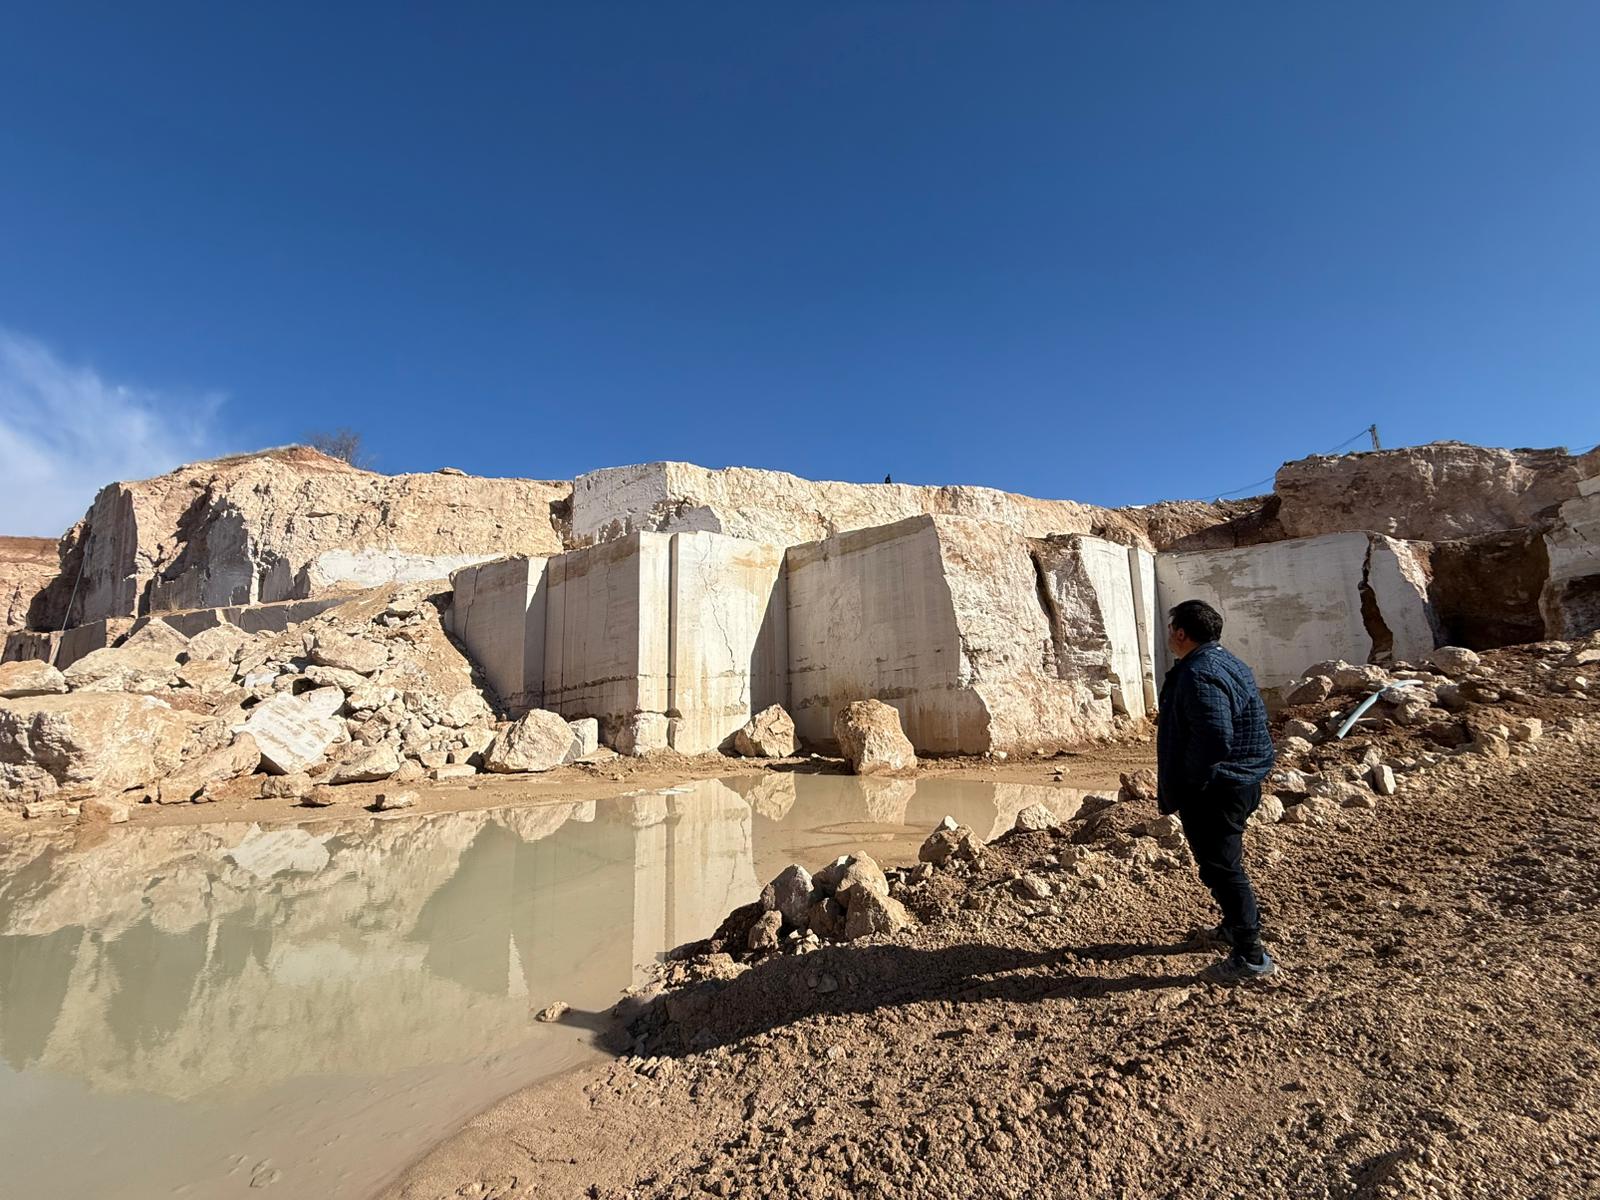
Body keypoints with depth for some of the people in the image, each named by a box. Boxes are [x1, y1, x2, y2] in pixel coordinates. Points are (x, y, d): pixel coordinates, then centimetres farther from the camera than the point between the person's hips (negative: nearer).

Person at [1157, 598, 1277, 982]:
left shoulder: (1199, 675, -25)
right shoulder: (1226, 663, 10)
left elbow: (1215, 738, -32)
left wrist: (1186, 783, -19)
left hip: (1212, 792, -11)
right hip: (1237, 784, 11)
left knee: (1222, 868, 0)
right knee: (1226, 861, 26)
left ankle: (1250, 956, 9)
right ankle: (1237, 926, 43)